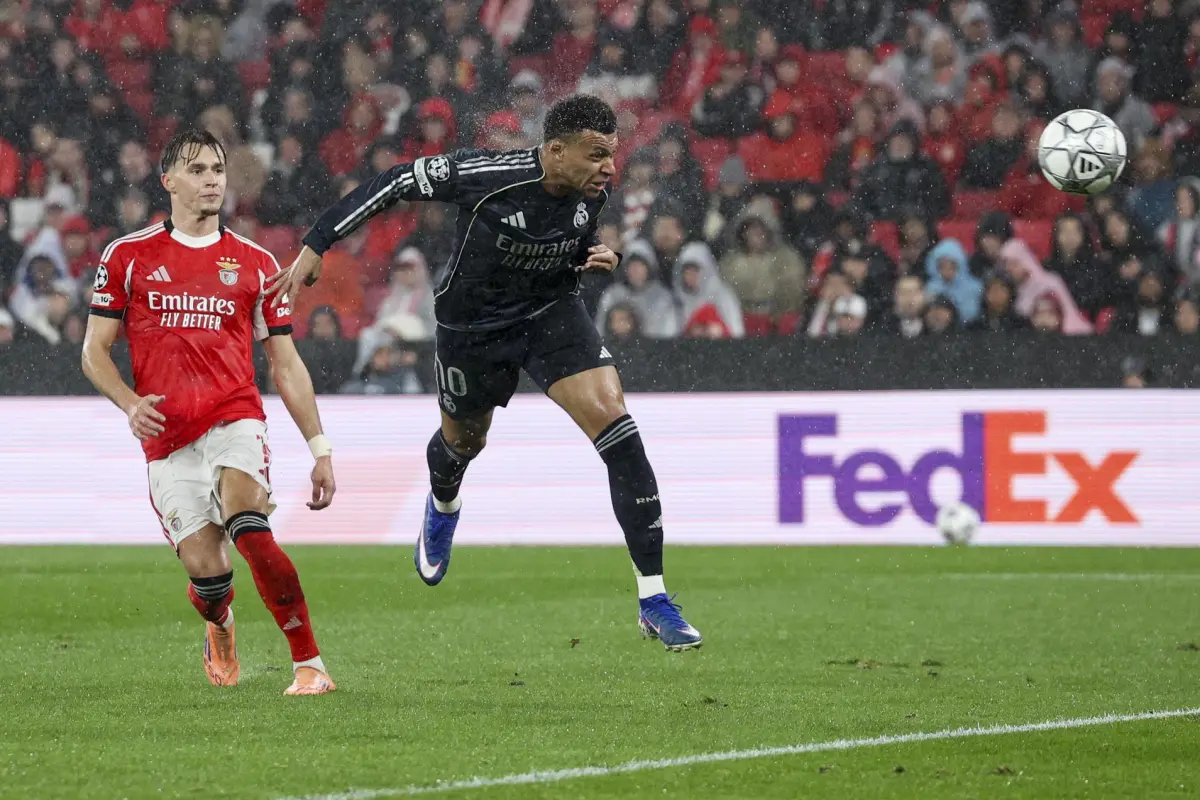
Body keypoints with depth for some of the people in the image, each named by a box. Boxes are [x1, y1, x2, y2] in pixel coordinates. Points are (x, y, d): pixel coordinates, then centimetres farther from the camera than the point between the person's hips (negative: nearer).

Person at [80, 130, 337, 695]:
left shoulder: (254, 263, 10)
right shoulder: (128, 256, 7)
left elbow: (286, 365, 13)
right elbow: (94, 350, 9)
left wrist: (320, 448, 8)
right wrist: (130, 403, -11)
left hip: (235, 420, -1)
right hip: (167, 439, 1)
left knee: (250, 534, -28)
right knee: (205, 570, -7)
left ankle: (310, 665, -22)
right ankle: (219, 628, 31)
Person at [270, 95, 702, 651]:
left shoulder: (591, 193, -14)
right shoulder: (489, 176, -31)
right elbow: (395, 183, -21)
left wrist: (603, 258, -15)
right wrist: (316, 246, -21)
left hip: (551, 313, 2)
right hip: (474, 328, -2)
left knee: (616, 426, -18)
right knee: (463, 442, 21)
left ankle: (653, 600, -15)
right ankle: (442, 506, 65)